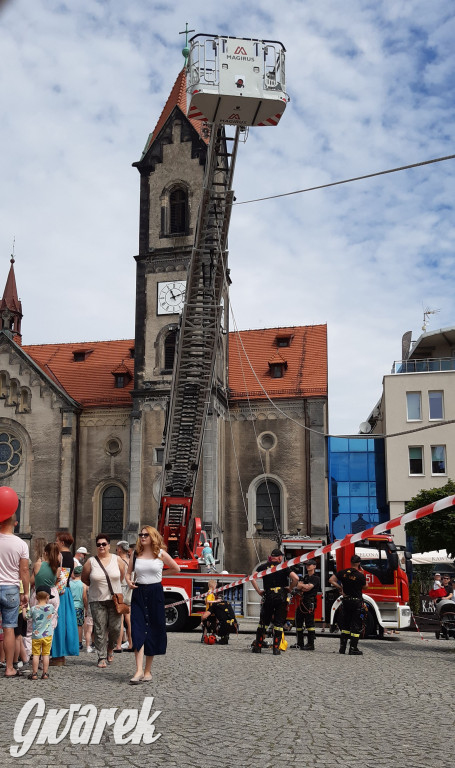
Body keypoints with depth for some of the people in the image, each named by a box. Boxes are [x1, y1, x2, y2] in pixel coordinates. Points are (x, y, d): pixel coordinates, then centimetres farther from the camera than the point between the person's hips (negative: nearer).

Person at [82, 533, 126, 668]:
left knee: (115, 627, -1)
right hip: (97, 600, -1)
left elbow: (122, 575, 15)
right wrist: (96, 586, 10)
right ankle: (102, 657, 7)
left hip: (114, 599, 1)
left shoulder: (117, 559, 2)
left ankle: (110, 648, 27)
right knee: (100, 629, -2)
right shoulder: (91, 562, -1)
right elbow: (84, 578, 10)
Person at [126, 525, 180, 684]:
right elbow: (128, 572, 17)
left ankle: (148, 671, 13)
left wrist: (159, 574, 9)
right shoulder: (136, 554, 7)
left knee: (153, 630, 3)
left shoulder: (161, 554, 0)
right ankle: (139, 670, -14)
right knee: (138, 630, -10)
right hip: (139, 593, 2)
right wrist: (128, 581, -3)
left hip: (155, 593, -1)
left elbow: (176, 569, 10)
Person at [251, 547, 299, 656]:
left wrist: (258, 591, 1)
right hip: (281, 597, -1)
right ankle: (276, 648, 1)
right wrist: (290, 588, 4)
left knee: (263, 622, 13)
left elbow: (253, 578, -4)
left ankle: (258, 646, 15)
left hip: (268, 597, 2)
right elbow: (296, 578, -10)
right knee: (279, 623, 5)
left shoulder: (263, 566, 7)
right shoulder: (283, 567, 2)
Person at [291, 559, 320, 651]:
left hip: (310, 602, -9)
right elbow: (298, 586, 9)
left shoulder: (316, 578, -5)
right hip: (302, 601, 9)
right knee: (298, 622, 11)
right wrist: (305, 586, -9)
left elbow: (309, 588, -16)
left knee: (309, 622, -9)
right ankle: (300, 643, 20)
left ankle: (311, 644, -6)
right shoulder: (305, 577, 20)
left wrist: (301, 586, -1)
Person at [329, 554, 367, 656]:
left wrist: (340, 587, 8)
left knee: (345, 624, 15)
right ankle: (353, 649, 1)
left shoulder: (343, 573, -1)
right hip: (357, 602, -4)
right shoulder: (361, 576, -13)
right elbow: (364, 587, 4)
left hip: (346, 601, 4)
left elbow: (331, 580, -1)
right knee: (356, 626, 2)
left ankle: (342, 648, 17)